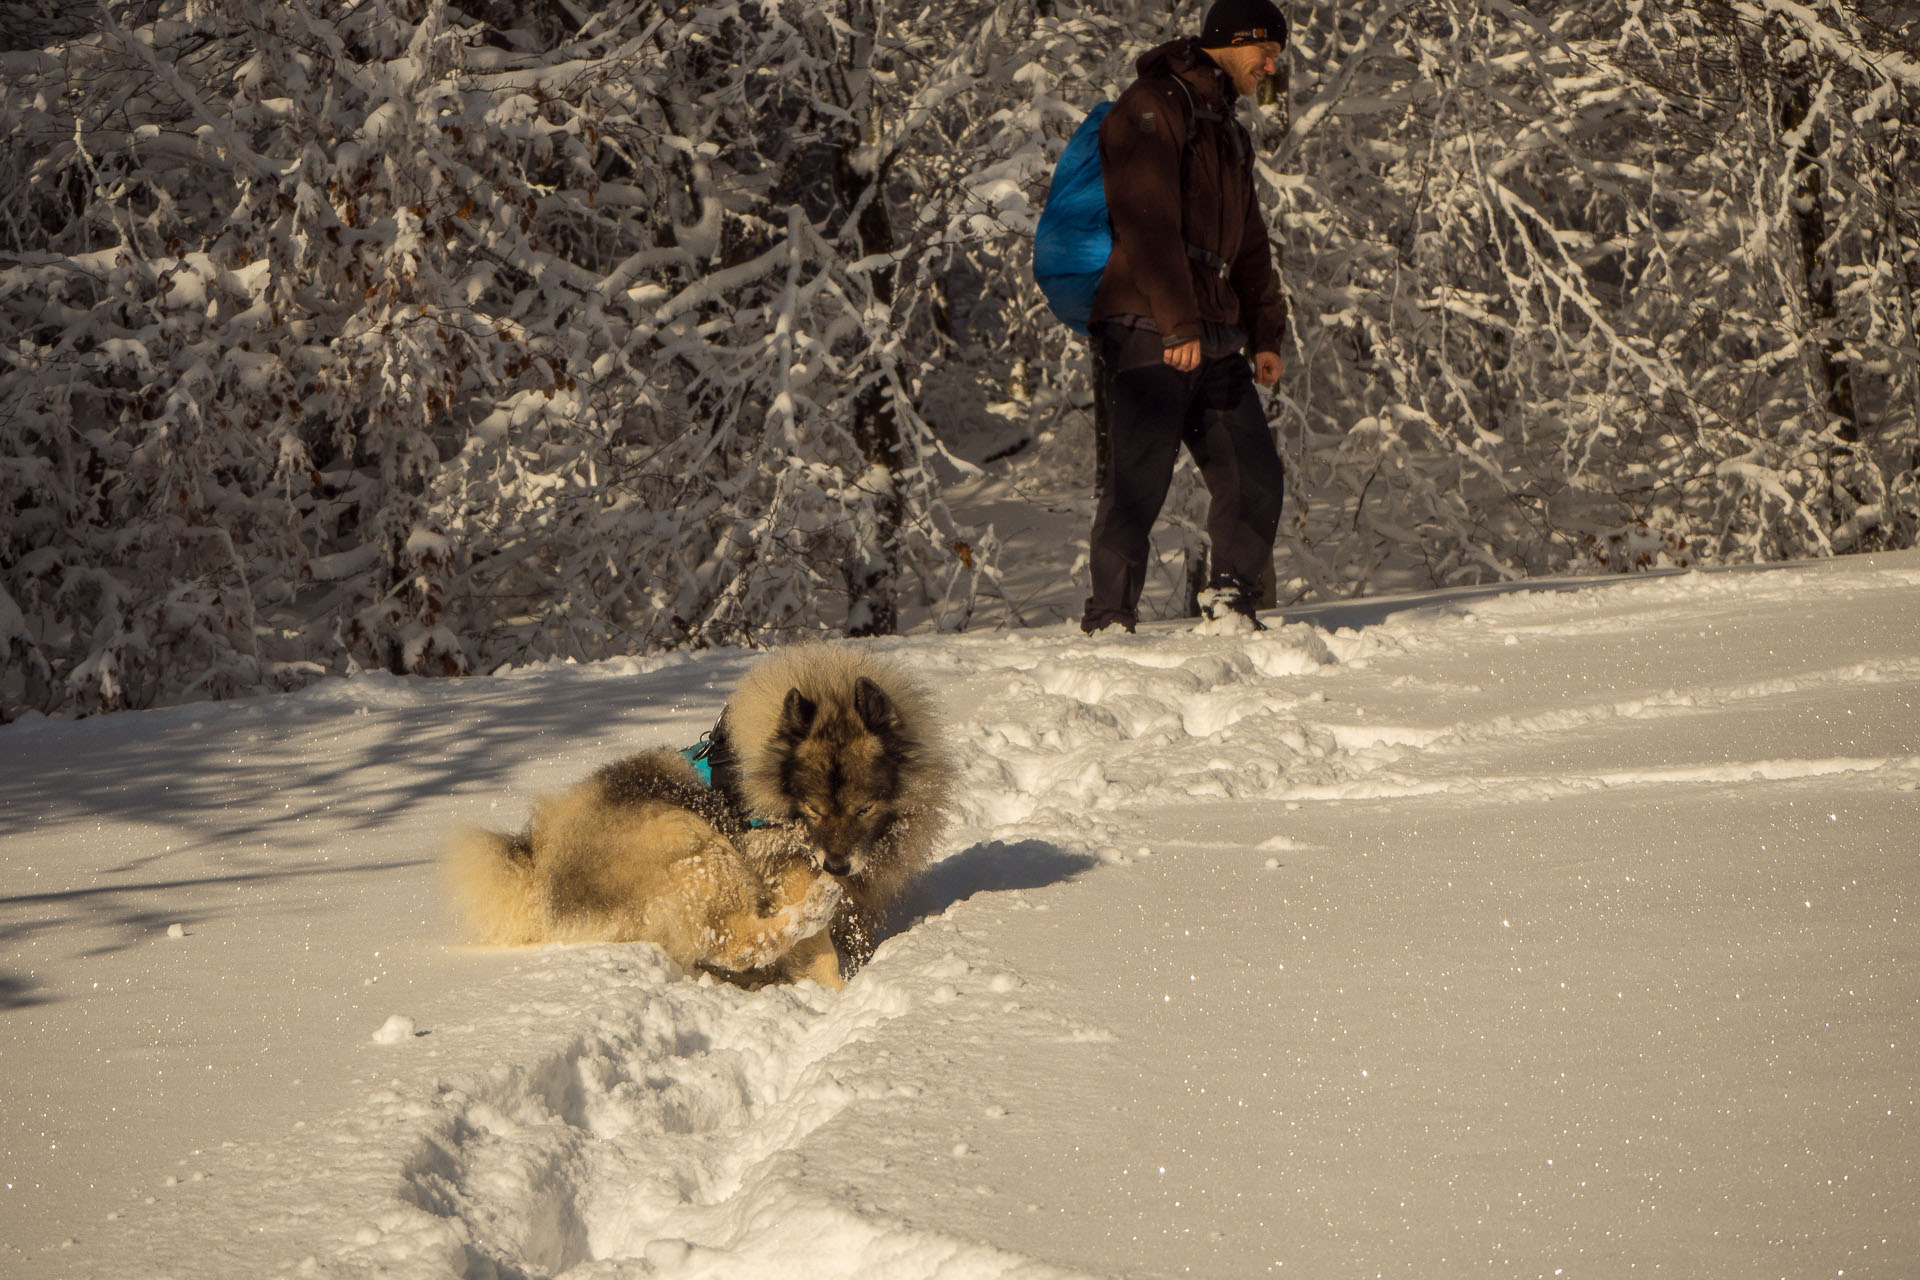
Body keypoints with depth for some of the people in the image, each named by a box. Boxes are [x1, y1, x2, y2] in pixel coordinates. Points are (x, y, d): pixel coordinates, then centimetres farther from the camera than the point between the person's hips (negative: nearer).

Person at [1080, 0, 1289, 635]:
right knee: (1138, 482, -9)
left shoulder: (1228, 132, 25)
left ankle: (1231, 603, 15)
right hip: (1148, 336, -8)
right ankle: (1109, 620, -4)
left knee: (1256, 477, 3)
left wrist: (1265, 334, 16)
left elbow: (1248, 243, 27)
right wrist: (1180, 323, -22)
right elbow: (1147, 223, -16)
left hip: (1214, 341, 8)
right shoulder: (1151, 107, -5)